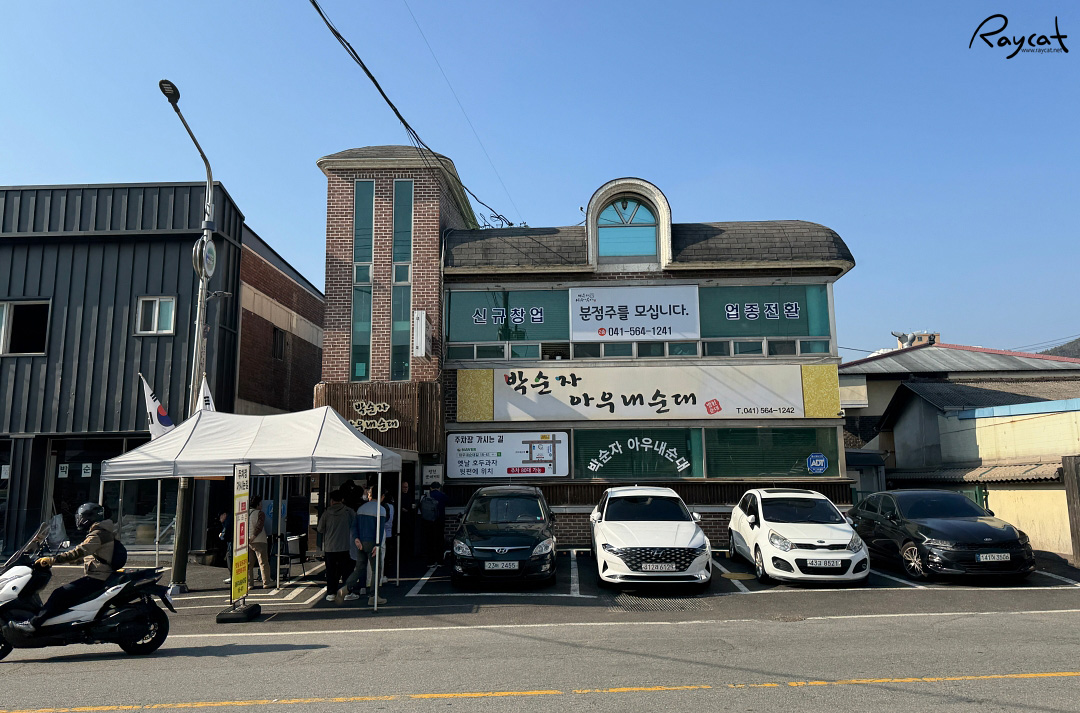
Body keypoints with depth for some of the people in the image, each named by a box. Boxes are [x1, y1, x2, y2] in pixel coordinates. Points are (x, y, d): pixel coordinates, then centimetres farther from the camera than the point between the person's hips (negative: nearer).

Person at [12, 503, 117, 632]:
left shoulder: (98, 534, -15)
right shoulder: (102, 532, 19)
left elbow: (78, 552, -25)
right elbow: (82, 551, 29)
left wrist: (52, 560, -25)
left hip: (96, 578, -11)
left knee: (60, 594, -16)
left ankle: (33, 623, -15)